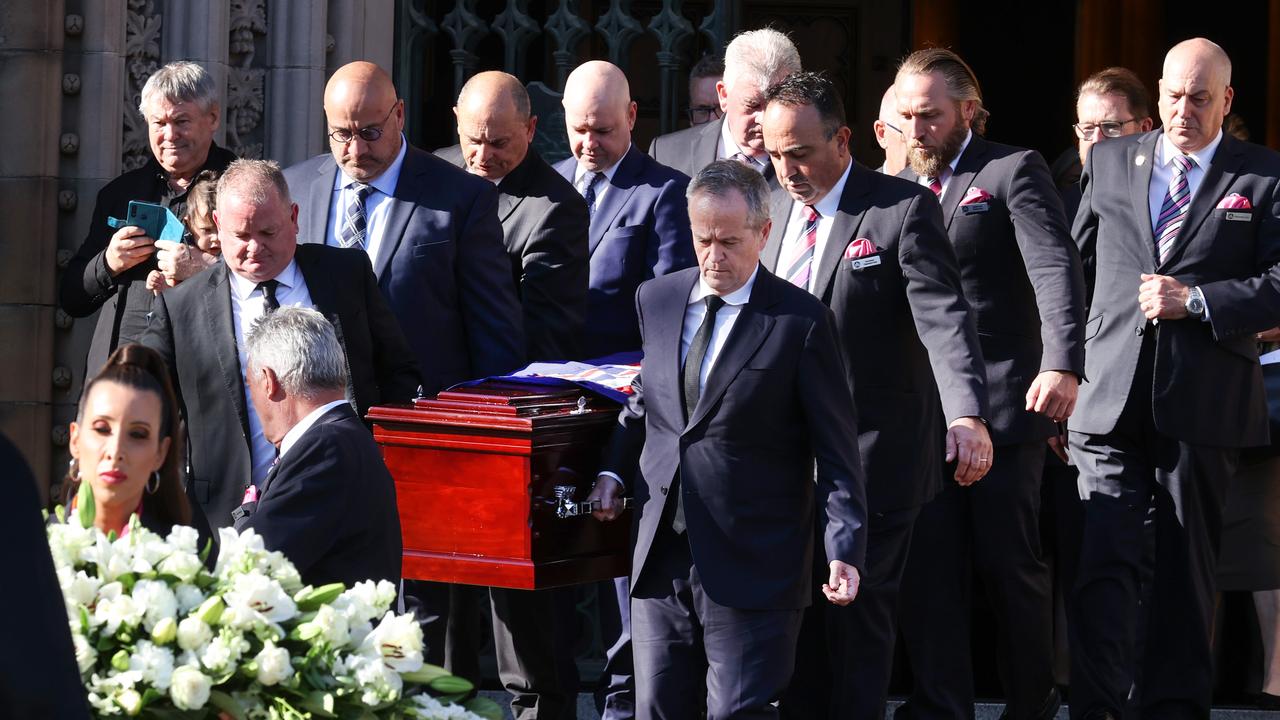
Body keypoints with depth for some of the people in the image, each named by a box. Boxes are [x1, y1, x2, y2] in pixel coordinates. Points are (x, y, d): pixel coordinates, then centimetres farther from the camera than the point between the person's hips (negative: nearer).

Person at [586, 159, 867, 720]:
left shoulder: (800, 322, -6)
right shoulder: (656, 300, 10)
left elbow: (837, 452, -6)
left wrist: (844, 550, -14)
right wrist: (614, 470, 9)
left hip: (751, 567, -5)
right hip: (662, 561, 5)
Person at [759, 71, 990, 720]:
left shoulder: (904, 210, -9)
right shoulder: (769, 210, 10)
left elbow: (944, 317, -20)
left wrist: (967, 414, -34)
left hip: (871, 454, -5)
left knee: (857, 611, -3)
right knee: (797, 611, 7)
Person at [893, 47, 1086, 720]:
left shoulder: (1013, 171, -2)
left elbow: (1057, 268, -14)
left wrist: (1063, 365, -29)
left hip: (1001, 403, -5)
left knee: (1010, 563, 1)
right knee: (925, 565, 2)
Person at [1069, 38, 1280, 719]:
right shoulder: (1108, 162, 11)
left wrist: (1197, 300, -14)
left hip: (1204, 401, -1)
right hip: (1113, 398, 1)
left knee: (1187, 562, 9)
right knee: (1101, 557, -10)